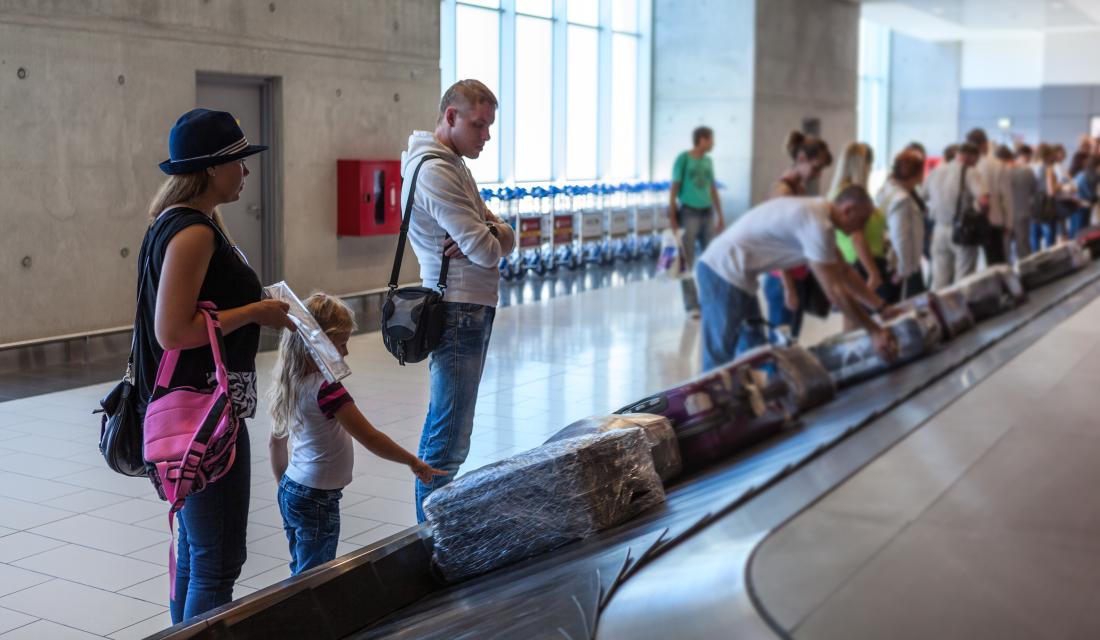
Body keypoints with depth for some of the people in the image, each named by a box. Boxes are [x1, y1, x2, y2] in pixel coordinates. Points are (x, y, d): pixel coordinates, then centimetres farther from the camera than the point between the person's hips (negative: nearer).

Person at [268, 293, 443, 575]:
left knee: (301, 571, 17)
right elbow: (370, 438, -21)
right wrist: (413, 462, -10)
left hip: (290, 491, 9)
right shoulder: (326, 388, -23)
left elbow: (276, 442, 14)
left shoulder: (291, 383, 3)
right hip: (317, 499, -9)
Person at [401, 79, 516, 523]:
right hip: (460, 310, -11)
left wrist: (491, 235, -11)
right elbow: (486, 250, -19)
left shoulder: (453, 166, 19)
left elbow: (505, 240, 12)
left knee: (442, 432, 16)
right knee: (448, 441, -8)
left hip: (471, 308, 11)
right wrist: (491, 239, 4)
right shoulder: (434, 170, -14)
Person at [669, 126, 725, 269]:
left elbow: (713, 189, 16)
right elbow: (674, 187, -5)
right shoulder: (683, 159, -6)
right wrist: (672, 216, -9)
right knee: (688, 257, -4)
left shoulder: (708, 161, 9)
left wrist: (720, 216, 15)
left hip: (707, 212, 5)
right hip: (689, 212, -5)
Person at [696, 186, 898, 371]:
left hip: (725, 268, 11)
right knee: (720, 358, -7)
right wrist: (874, 331, -12)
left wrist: (883, 308, 17)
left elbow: (844, 272, 18)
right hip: (725, 273, -11)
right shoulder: (818, 223, -21)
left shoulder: (818, 211, 12)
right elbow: (835, 290, -19)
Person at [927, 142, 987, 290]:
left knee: (939, 279, 8)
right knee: (963, 279, 2)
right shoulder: (970, 173, -11)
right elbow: (983, 198, -23)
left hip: (940, 229, 5)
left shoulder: (936, 172, 8)